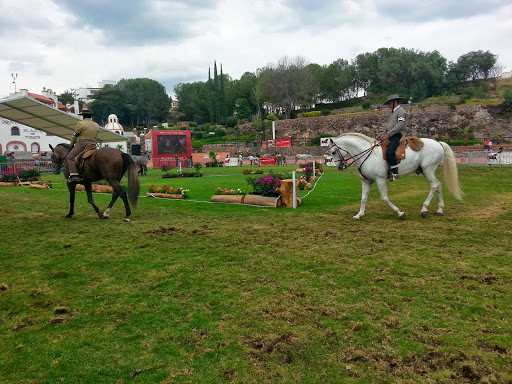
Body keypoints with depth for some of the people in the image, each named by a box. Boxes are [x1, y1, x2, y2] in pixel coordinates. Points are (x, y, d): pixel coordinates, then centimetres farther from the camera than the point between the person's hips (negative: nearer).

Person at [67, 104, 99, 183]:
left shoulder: (81, 123, -5)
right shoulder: (97, 126, 14)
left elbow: (75, 136, 0)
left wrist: (71, 144, 14)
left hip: (82, 143, -7)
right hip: (93, 145, 7)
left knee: (70, 157, -4)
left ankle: (74, 175, -18)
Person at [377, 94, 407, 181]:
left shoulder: (401, 111, -5)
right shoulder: (393, 112, 25)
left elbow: (400, 125, -19)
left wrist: (388, 134, -22)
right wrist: (382, 135, 8)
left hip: (397, 136, -10)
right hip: (390, 137, 10)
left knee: (389, 152, -30)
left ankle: (395, 173, -26)